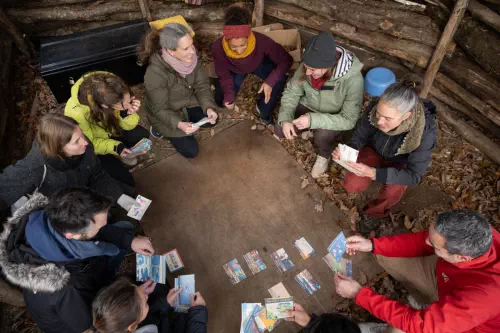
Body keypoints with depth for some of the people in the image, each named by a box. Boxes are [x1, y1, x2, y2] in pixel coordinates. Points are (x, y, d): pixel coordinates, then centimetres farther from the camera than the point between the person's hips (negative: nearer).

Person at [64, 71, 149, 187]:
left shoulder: (116, 96, -30)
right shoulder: (76, 112, -40)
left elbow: (127, 125, -18)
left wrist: (128, 113, -39)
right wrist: (116, 147, -37)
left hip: (109, 130, 5)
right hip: (90, 147, -5)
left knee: (141, 134, -17)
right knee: (126, 182, -11)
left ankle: (118, 154, 10)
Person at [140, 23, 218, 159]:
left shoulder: (190, 57, -21)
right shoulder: (155, 73, -37)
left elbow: (202, 85, -10)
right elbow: (160, 109, -27)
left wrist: (209, 107, -27)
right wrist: (179, 124, -43)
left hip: (188, 102, 5)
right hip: (166, 113, -5)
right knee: (191, 151, -2)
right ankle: (160, 129, 18)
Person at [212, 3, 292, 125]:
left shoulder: (261, 41, -42)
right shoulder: (218, 47, -37)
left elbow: (286, 60, -29)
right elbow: (224, 75, -19)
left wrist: (270, 81, -40)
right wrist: (229, 95, -36)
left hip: (259, 64, -1)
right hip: (235, 70, 1)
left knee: (280, 79, -28)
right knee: (221, 101, -9)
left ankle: (263, 110, 0)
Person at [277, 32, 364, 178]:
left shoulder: (353, 79, -35)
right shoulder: (307, 67, -23)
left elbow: (349, 120, -31)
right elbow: (291, 92, -10)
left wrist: (314, 120, -42)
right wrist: (285, 119, -27)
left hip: (334, 118, -3)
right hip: (308, 108, 4)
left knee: (322, 136, -33)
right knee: (280, 130, -15)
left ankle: (324, 156, 3)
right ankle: (312, 131, 15)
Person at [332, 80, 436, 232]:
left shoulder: (425, 132, -38)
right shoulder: (373, 110, -32)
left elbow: (414, 175, -31)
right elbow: (359, 137, -14)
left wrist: (373, 173, -46)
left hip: (401, 163, -1)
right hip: (375, 151, 2)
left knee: (392, 192, -29)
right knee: (350, 185, -19)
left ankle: (375, 213, 4)